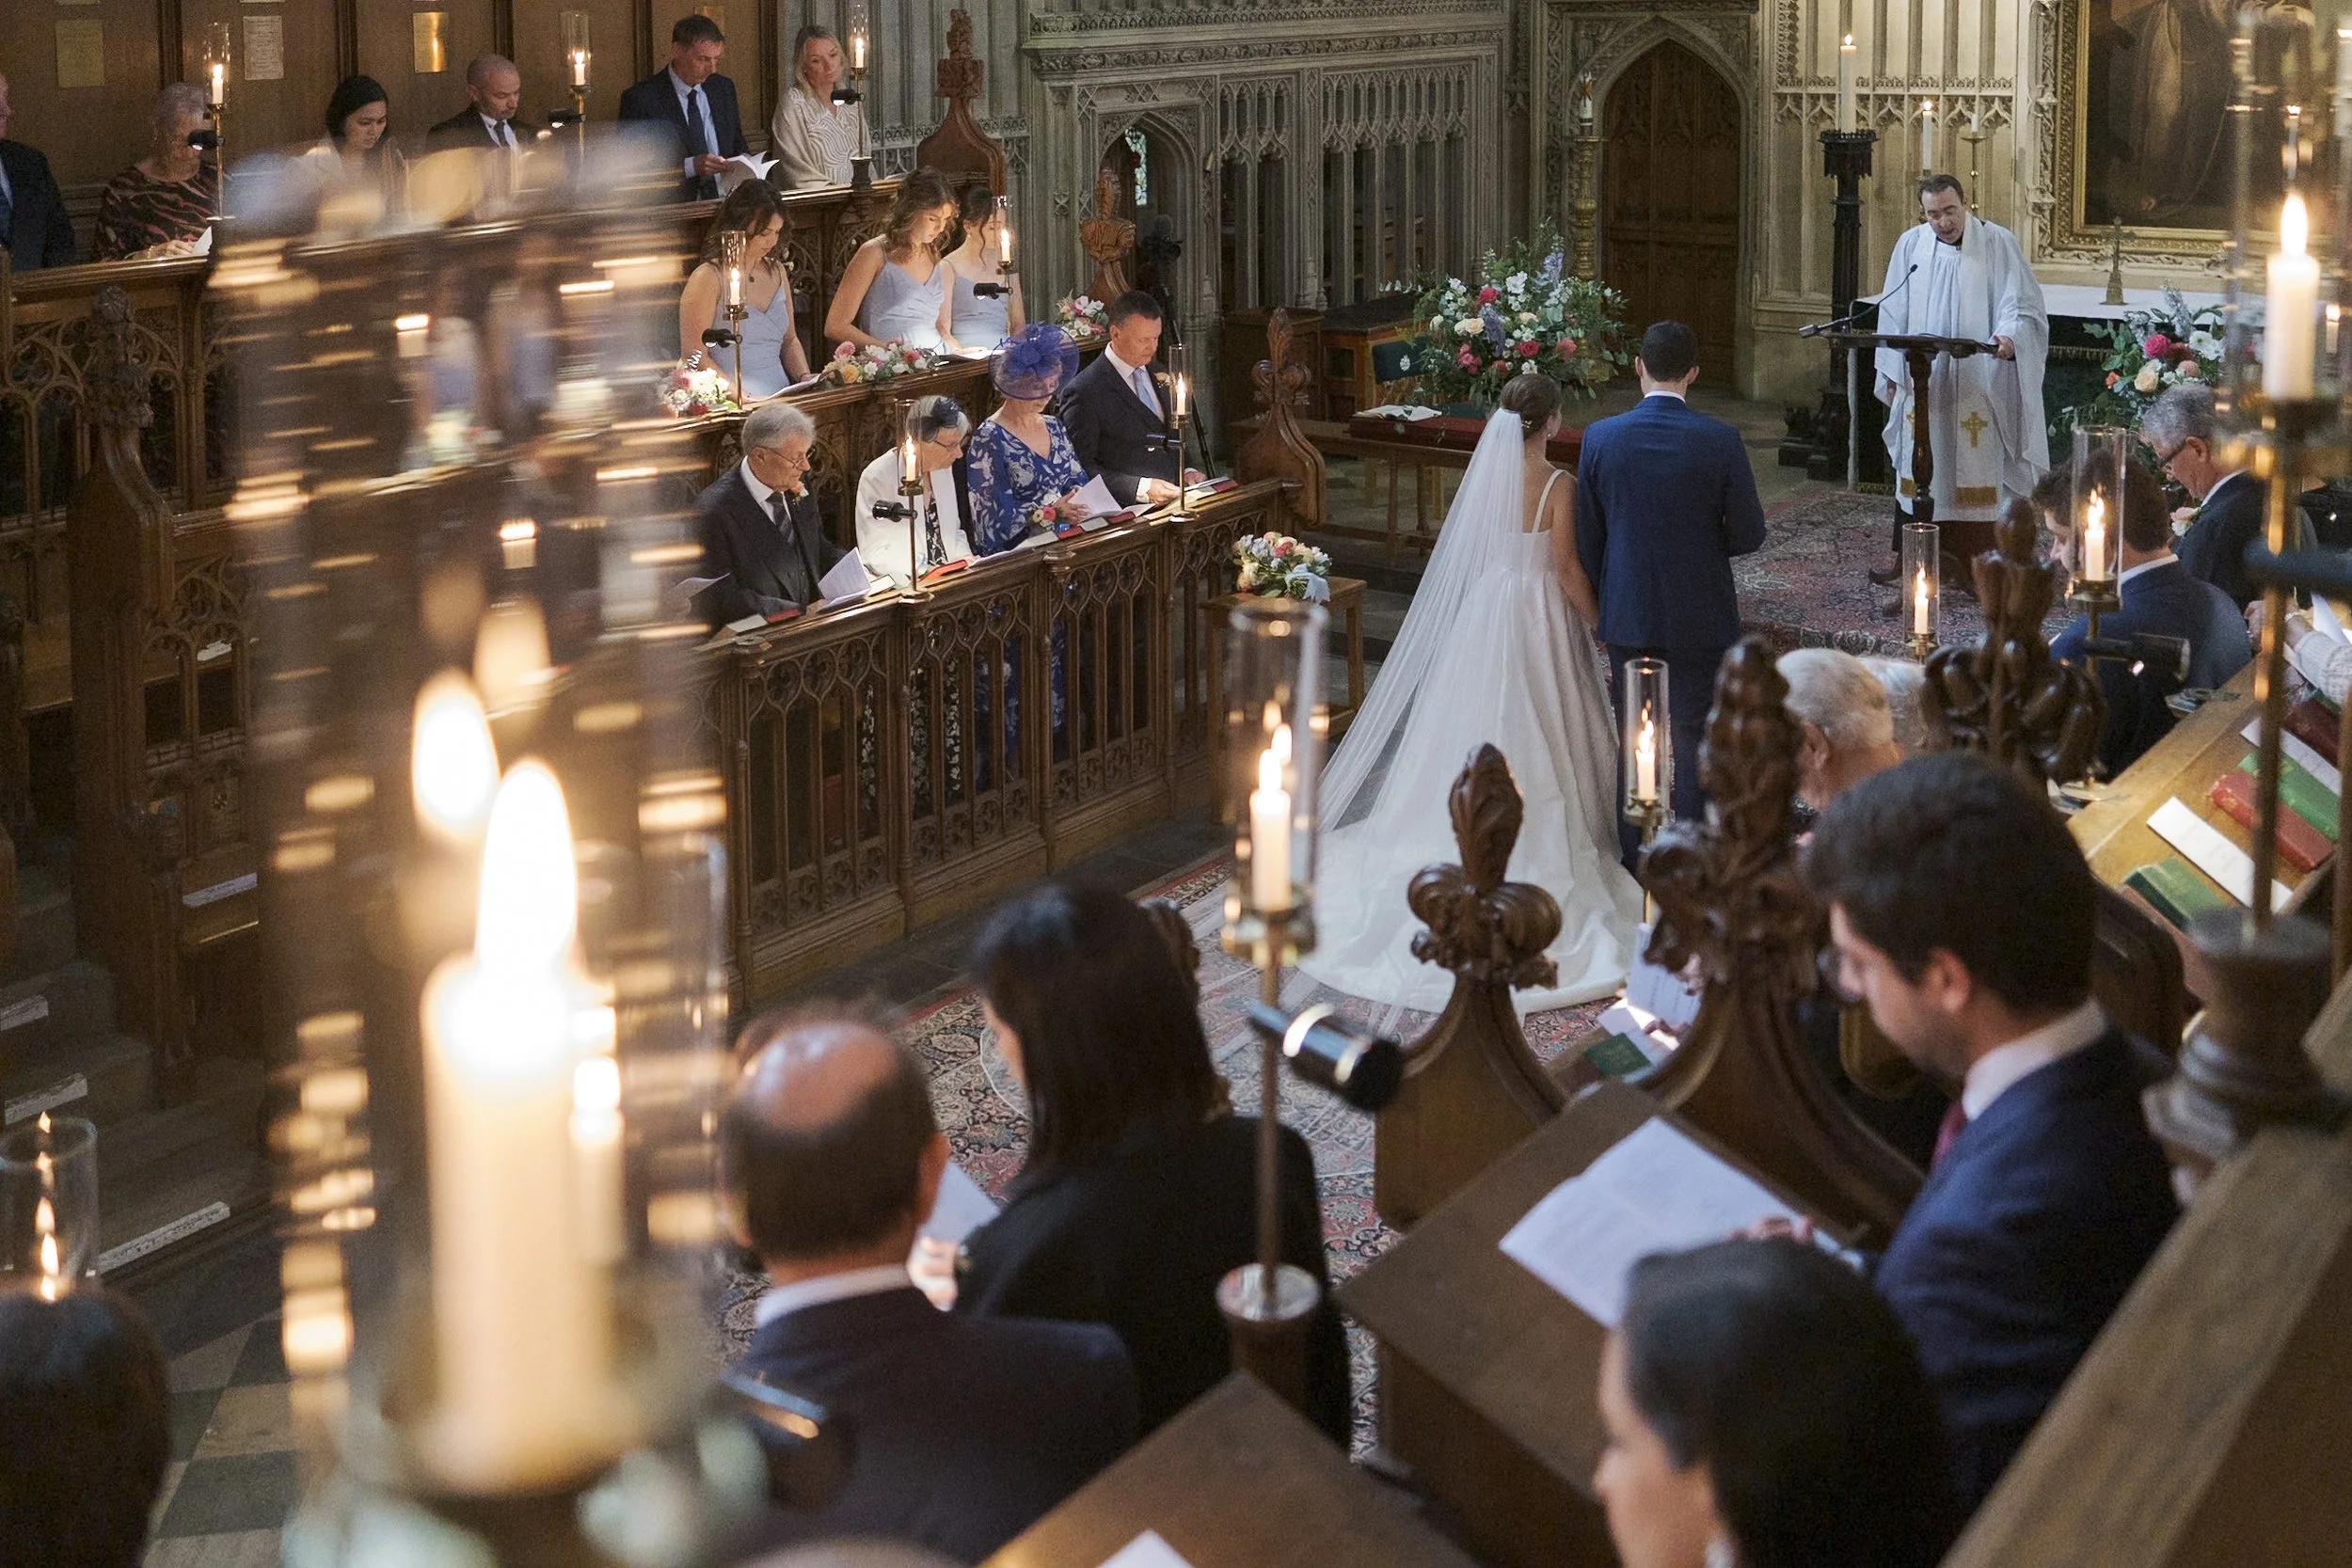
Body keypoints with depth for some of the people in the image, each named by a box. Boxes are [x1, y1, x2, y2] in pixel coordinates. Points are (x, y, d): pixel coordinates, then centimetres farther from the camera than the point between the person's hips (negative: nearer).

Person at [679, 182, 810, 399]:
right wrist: (741, 395, -20)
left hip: (782, 400, 6)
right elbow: (694, 355, -10)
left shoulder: (776, 271, 17)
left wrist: (806, 379, 6)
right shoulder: (708, 279, -5)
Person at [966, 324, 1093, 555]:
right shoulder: (989, 439, -6)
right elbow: (994, 518, -10)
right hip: (1014, 550, -7)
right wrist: (1050, 513, -20)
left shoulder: (1054, 427, 16)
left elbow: (1078, 481, 21)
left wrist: (1080, 500, -2)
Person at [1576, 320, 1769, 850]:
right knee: (1695, 743, 7)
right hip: (1700, 618, -2)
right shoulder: (1720, 441, -13)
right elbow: (1748, 534, -7)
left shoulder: (1600, 438, -8)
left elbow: (1586, 540, -1)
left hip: (1627, 614, 2)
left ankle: (1635, 859, 21)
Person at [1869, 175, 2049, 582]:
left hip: (1979, 382, -3)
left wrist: (2009, 336, -29)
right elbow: (1893, 313, 12)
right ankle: (1905, 553, 16)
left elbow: (2020, 305, -7)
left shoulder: (1999, 244, -4)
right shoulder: (1911, 244, 6)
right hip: (1921, 382, 3)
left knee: (1975, 468, -1)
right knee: (1914, 468, 7)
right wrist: (1892, 373, 9)